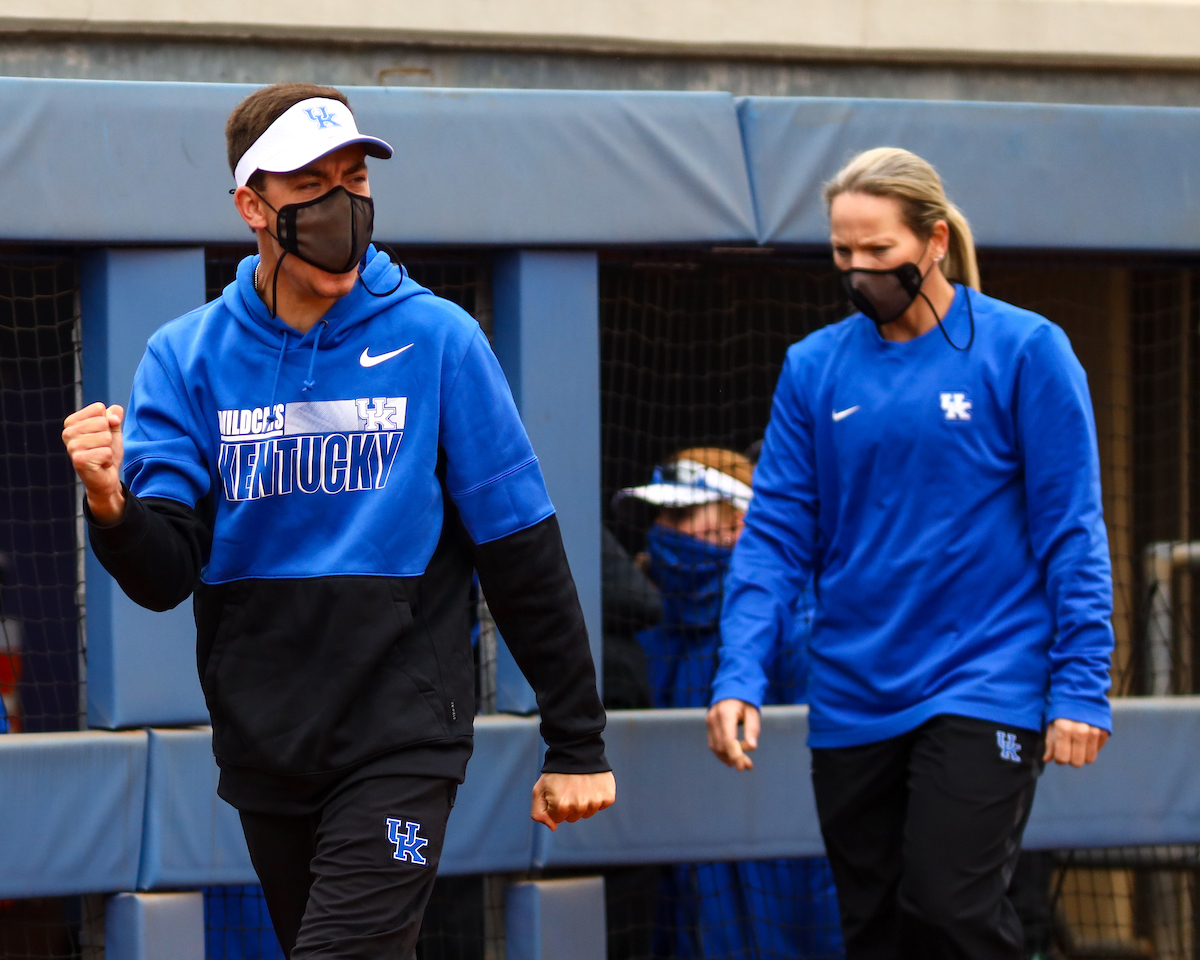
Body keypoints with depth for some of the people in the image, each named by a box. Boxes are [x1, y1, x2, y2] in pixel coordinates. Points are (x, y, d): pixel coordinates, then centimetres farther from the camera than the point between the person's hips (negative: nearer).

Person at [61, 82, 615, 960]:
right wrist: (112, 508, -28)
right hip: (265, 747, 4)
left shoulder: (437, 341, -4)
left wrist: (578, 743, -2)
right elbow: (165, 577, -6)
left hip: (400, 744, -4)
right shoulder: (187, 358, 3)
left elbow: (522, 551, -1)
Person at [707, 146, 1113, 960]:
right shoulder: (816, 367, 5)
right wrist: (740, 676, -9)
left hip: (982, 687, -4)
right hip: (853, 702, 4)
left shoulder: (1023, 351, -4)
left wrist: (1081, 685, -10)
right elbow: (776, 534, 3)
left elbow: (1071, 532, -4)